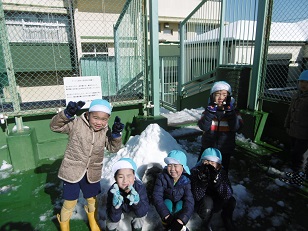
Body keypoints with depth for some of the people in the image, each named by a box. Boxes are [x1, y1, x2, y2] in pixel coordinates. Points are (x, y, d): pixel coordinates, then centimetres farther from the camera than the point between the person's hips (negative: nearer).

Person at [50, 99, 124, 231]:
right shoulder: (76, 123, -16)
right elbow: (55, 126, -17)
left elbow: (113, 148, -3)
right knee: (70, 202, 8)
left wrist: (116, 134, -21)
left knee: (93, 200, 23)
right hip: (72, 171, -4)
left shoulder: (105, 131, -5)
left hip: (92, 174, 4)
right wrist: (67, 114, -34)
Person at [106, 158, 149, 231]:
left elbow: (142, 213, -34)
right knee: (111, 219, -26)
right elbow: (114, 218, -33)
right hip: (119, 208, 0)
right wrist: (116, 206, -53)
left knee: (142, 212, -26)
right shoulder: (113, 191, -34)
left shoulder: (140, 187, -34)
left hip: (132, 209, 0)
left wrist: (137, 202, -54)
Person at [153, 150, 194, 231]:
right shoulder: (162, 177, -19)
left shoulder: (186, 181, -21)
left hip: (180, 205, 0)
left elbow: (189, 202, -29)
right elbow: (157, 197, -25)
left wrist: (180, 220, -42)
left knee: (180, 204, -30)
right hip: (167, 204, 1)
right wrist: (166, 216, -37)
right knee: (167, 202, -29)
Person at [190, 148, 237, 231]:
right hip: (200, 205, -3)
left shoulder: (221, 173, -15)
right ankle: (206, 224, -2)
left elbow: (228, 195, -28)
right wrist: (203, 179, -46)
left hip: (215, 204, 3)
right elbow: (197, 196, -31)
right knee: (207, 201, -33)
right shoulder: (195, 172, -23)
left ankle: (227, 219, 11)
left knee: (231, 200, -22)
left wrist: (216, 180, -43)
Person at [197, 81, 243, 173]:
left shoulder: (233, 111, -7)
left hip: (225, 150, 0)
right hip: (208, 148, 0)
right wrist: (210, 112, -30)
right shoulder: (209, 110, -8)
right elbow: (203, 126, -21)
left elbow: (236, 127, -21)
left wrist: (230, 112, -29)